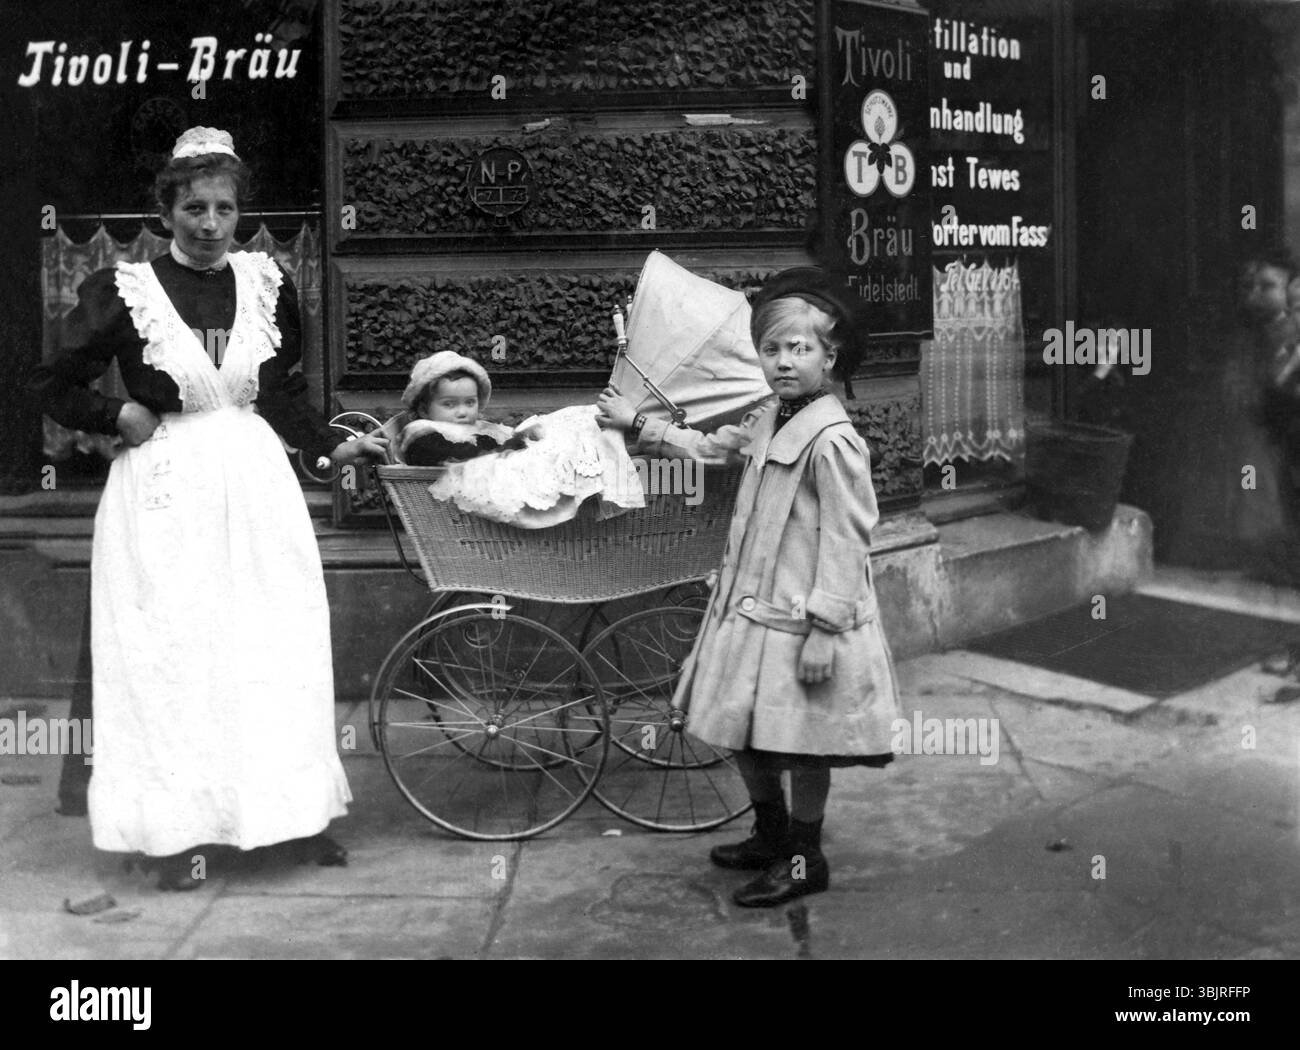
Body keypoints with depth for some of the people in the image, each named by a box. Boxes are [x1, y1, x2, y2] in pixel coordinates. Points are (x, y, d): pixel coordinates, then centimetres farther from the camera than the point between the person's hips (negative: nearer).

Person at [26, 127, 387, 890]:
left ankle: (295, 809, 21)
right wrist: (121, 415, -10)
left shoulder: (266, 284, 4)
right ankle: (173, 829, 14)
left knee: (279, 647, 7)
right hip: (166, 490, -3)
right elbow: (53, 387, 2)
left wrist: (332, 447, 4)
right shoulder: (124, 291, -6)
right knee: (169, 654, 2)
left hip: (256, 482, 3)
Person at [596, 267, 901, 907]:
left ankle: (805, 860, 22)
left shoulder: (832, 441, -19)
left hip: (800, 624, -9)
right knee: (745, 735, 18)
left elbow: (843, 544, -20)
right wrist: (637, 426, 22)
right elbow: (711, 447, 25)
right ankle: (771, 837, 38)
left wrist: (823, 631, -22)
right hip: (752, 611, 9)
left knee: (800, 743, 5)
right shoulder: (768, 421, 8)